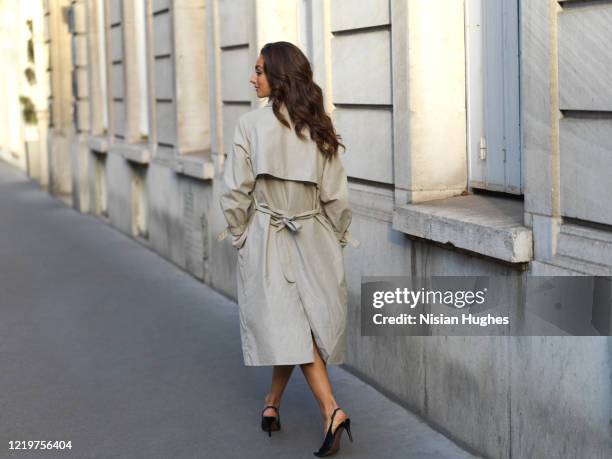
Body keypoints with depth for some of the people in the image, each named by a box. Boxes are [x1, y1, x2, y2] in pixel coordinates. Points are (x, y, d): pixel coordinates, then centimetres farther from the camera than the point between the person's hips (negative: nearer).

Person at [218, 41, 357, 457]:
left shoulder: (251, 125, -12)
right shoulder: (320, 127, -2)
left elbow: (236, 192, -10)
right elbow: (336, 195, 0)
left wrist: (239, 236, 5)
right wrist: (336, 238, 13)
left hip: (266, 237, -4)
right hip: (313, 237, 4)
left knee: (286, 325, -2)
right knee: (290, 326, 16)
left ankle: (331, 410, -15)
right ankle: (273, 403, 31)